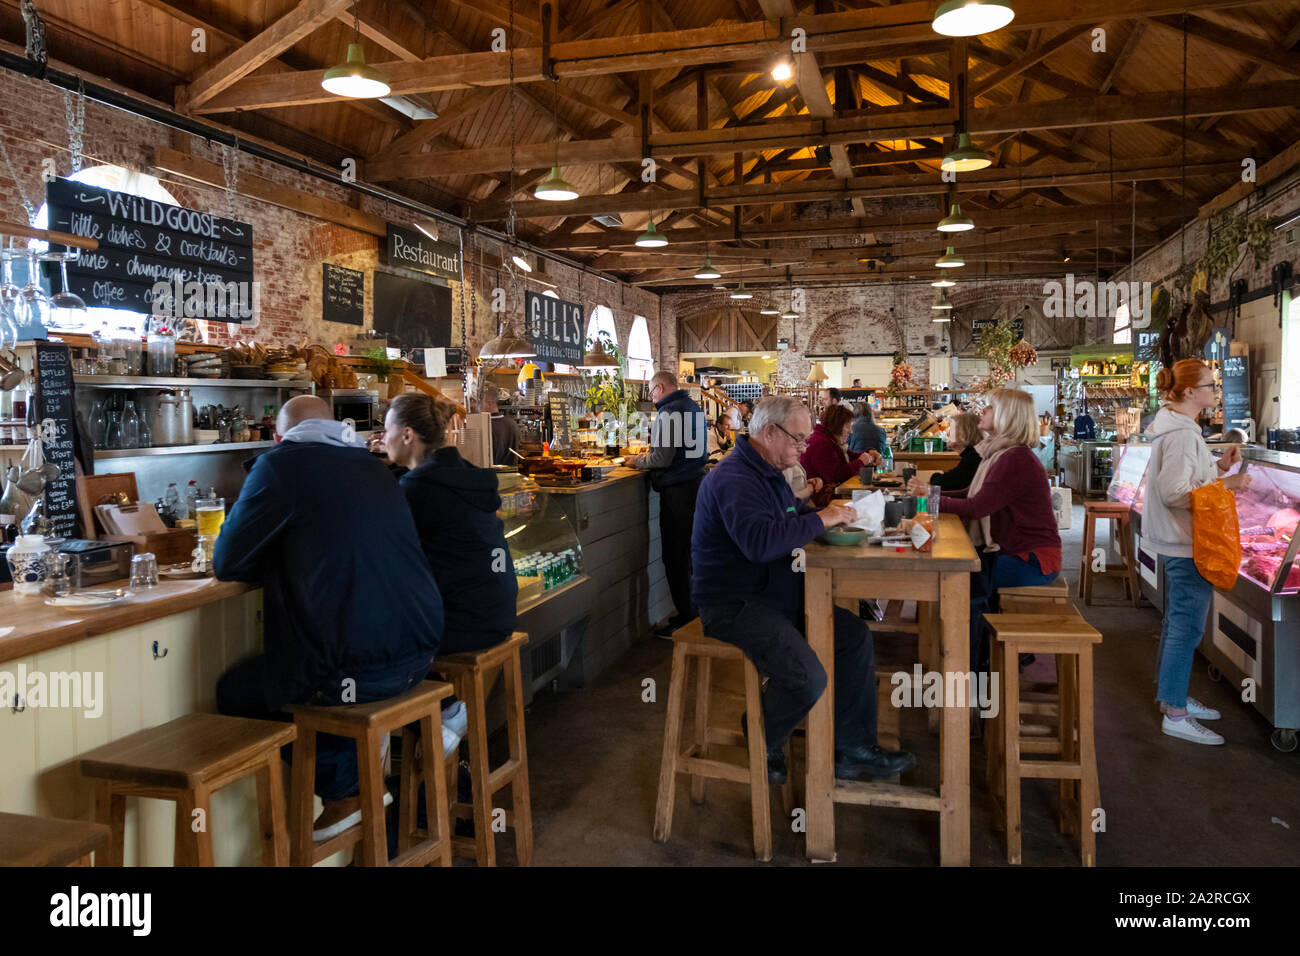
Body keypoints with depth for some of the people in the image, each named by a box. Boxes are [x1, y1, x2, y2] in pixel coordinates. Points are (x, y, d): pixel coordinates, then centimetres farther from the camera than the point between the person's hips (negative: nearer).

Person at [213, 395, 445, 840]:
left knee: (234, 692, 17)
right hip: (417, 654, 8)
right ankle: (358, 780, 30)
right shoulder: (373, 467, 14)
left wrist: (280, 560, 19)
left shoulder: (280, 465, -5)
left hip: (355, 669, -8)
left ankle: (343, 789, 19)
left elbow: (227, 563, 1)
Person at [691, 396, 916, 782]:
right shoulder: (734, 479, -21)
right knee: (808, 678, -25)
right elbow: (761, 541, -37)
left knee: (856, 637, 5)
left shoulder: (768, 472, 14)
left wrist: (828, 514, 6)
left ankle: (853, 747, 12)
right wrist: (819, 520, -25)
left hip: (779, 596, 11)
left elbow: (793, 512, 29)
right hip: (733, 606, -11)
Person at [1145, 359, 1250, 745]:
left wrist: (1219, 465, 9)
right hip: (1188, 543, -11)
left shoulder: (1175, 426, 13)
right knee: (1187, 625, -6)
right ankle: (1175, 715, 0)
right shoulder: (1182, 434, -20)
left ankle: (1171, 695, 32)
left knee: (1178, 620, 19)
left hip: (1179, 541, 11)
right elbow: (1175, 493, -25)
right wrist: (1226, 484, -23)